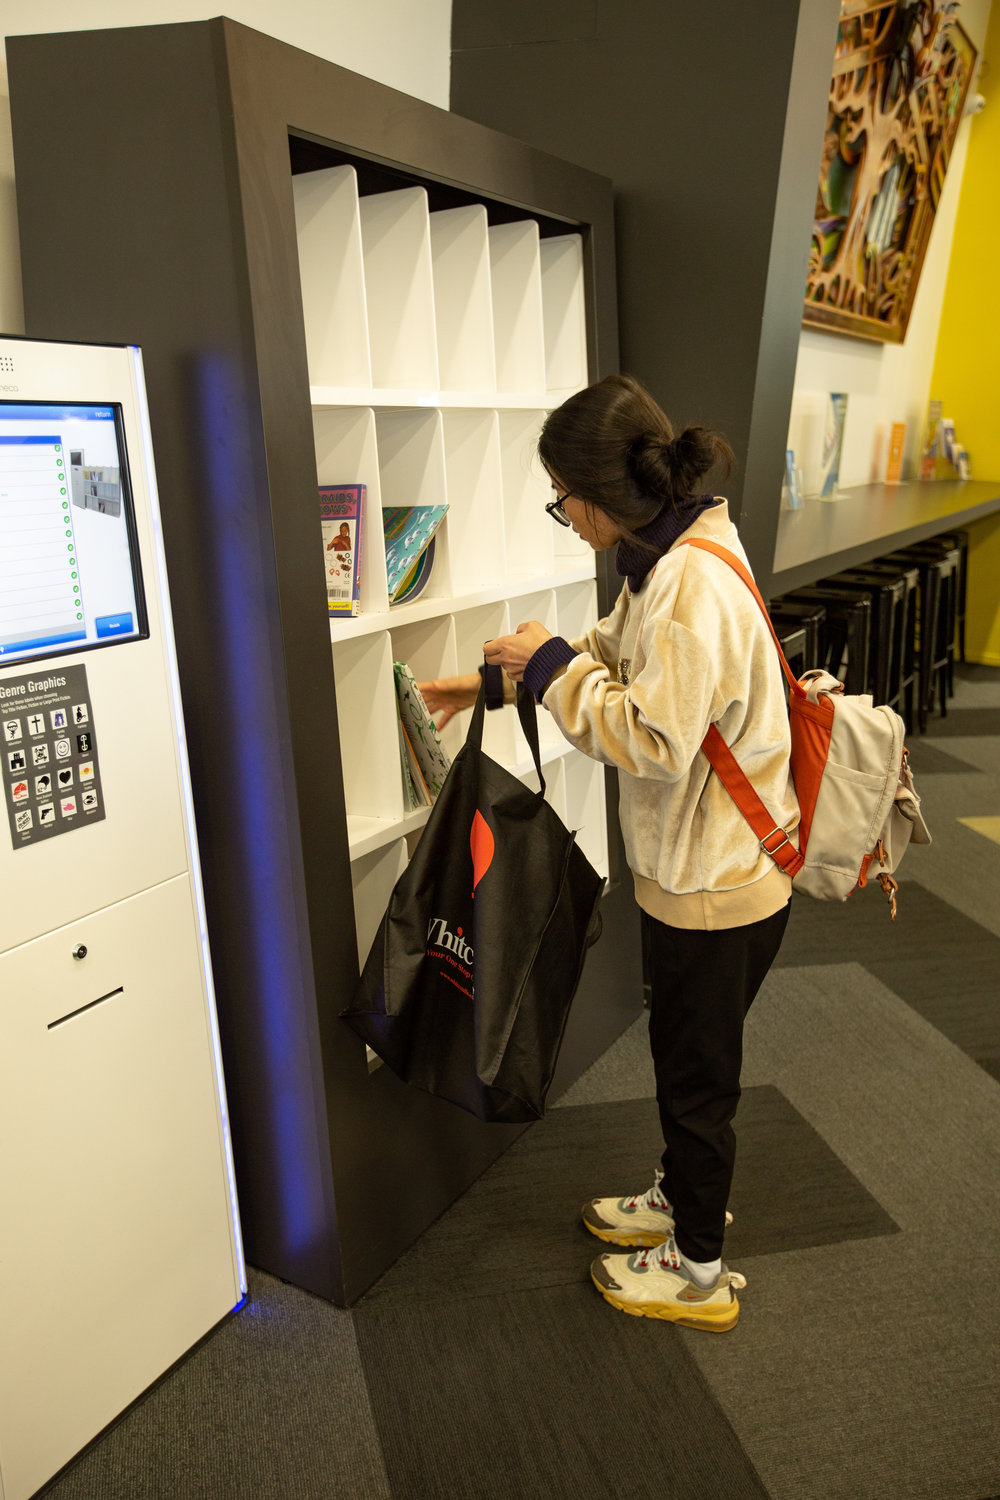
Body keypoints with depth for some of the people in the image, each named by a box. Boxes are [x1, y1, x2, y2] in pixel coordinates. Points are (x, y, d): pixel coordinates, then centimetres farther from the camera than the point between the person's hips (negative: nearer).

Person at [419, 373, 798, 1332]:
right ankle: (682, 1199, 50)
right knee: (682, 1056, 26)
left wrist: (551, 666, -20)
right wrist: (491, 684, 15)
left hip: (719, 884, -9)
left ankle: (697, 1273, 34)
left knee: (697, 1074, 11)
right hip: (693, 867, 9)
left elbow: (652, 741, -31)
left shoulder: (695, 586, -28)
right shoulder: (666, 560, 3)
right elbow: (614, 657, 17)